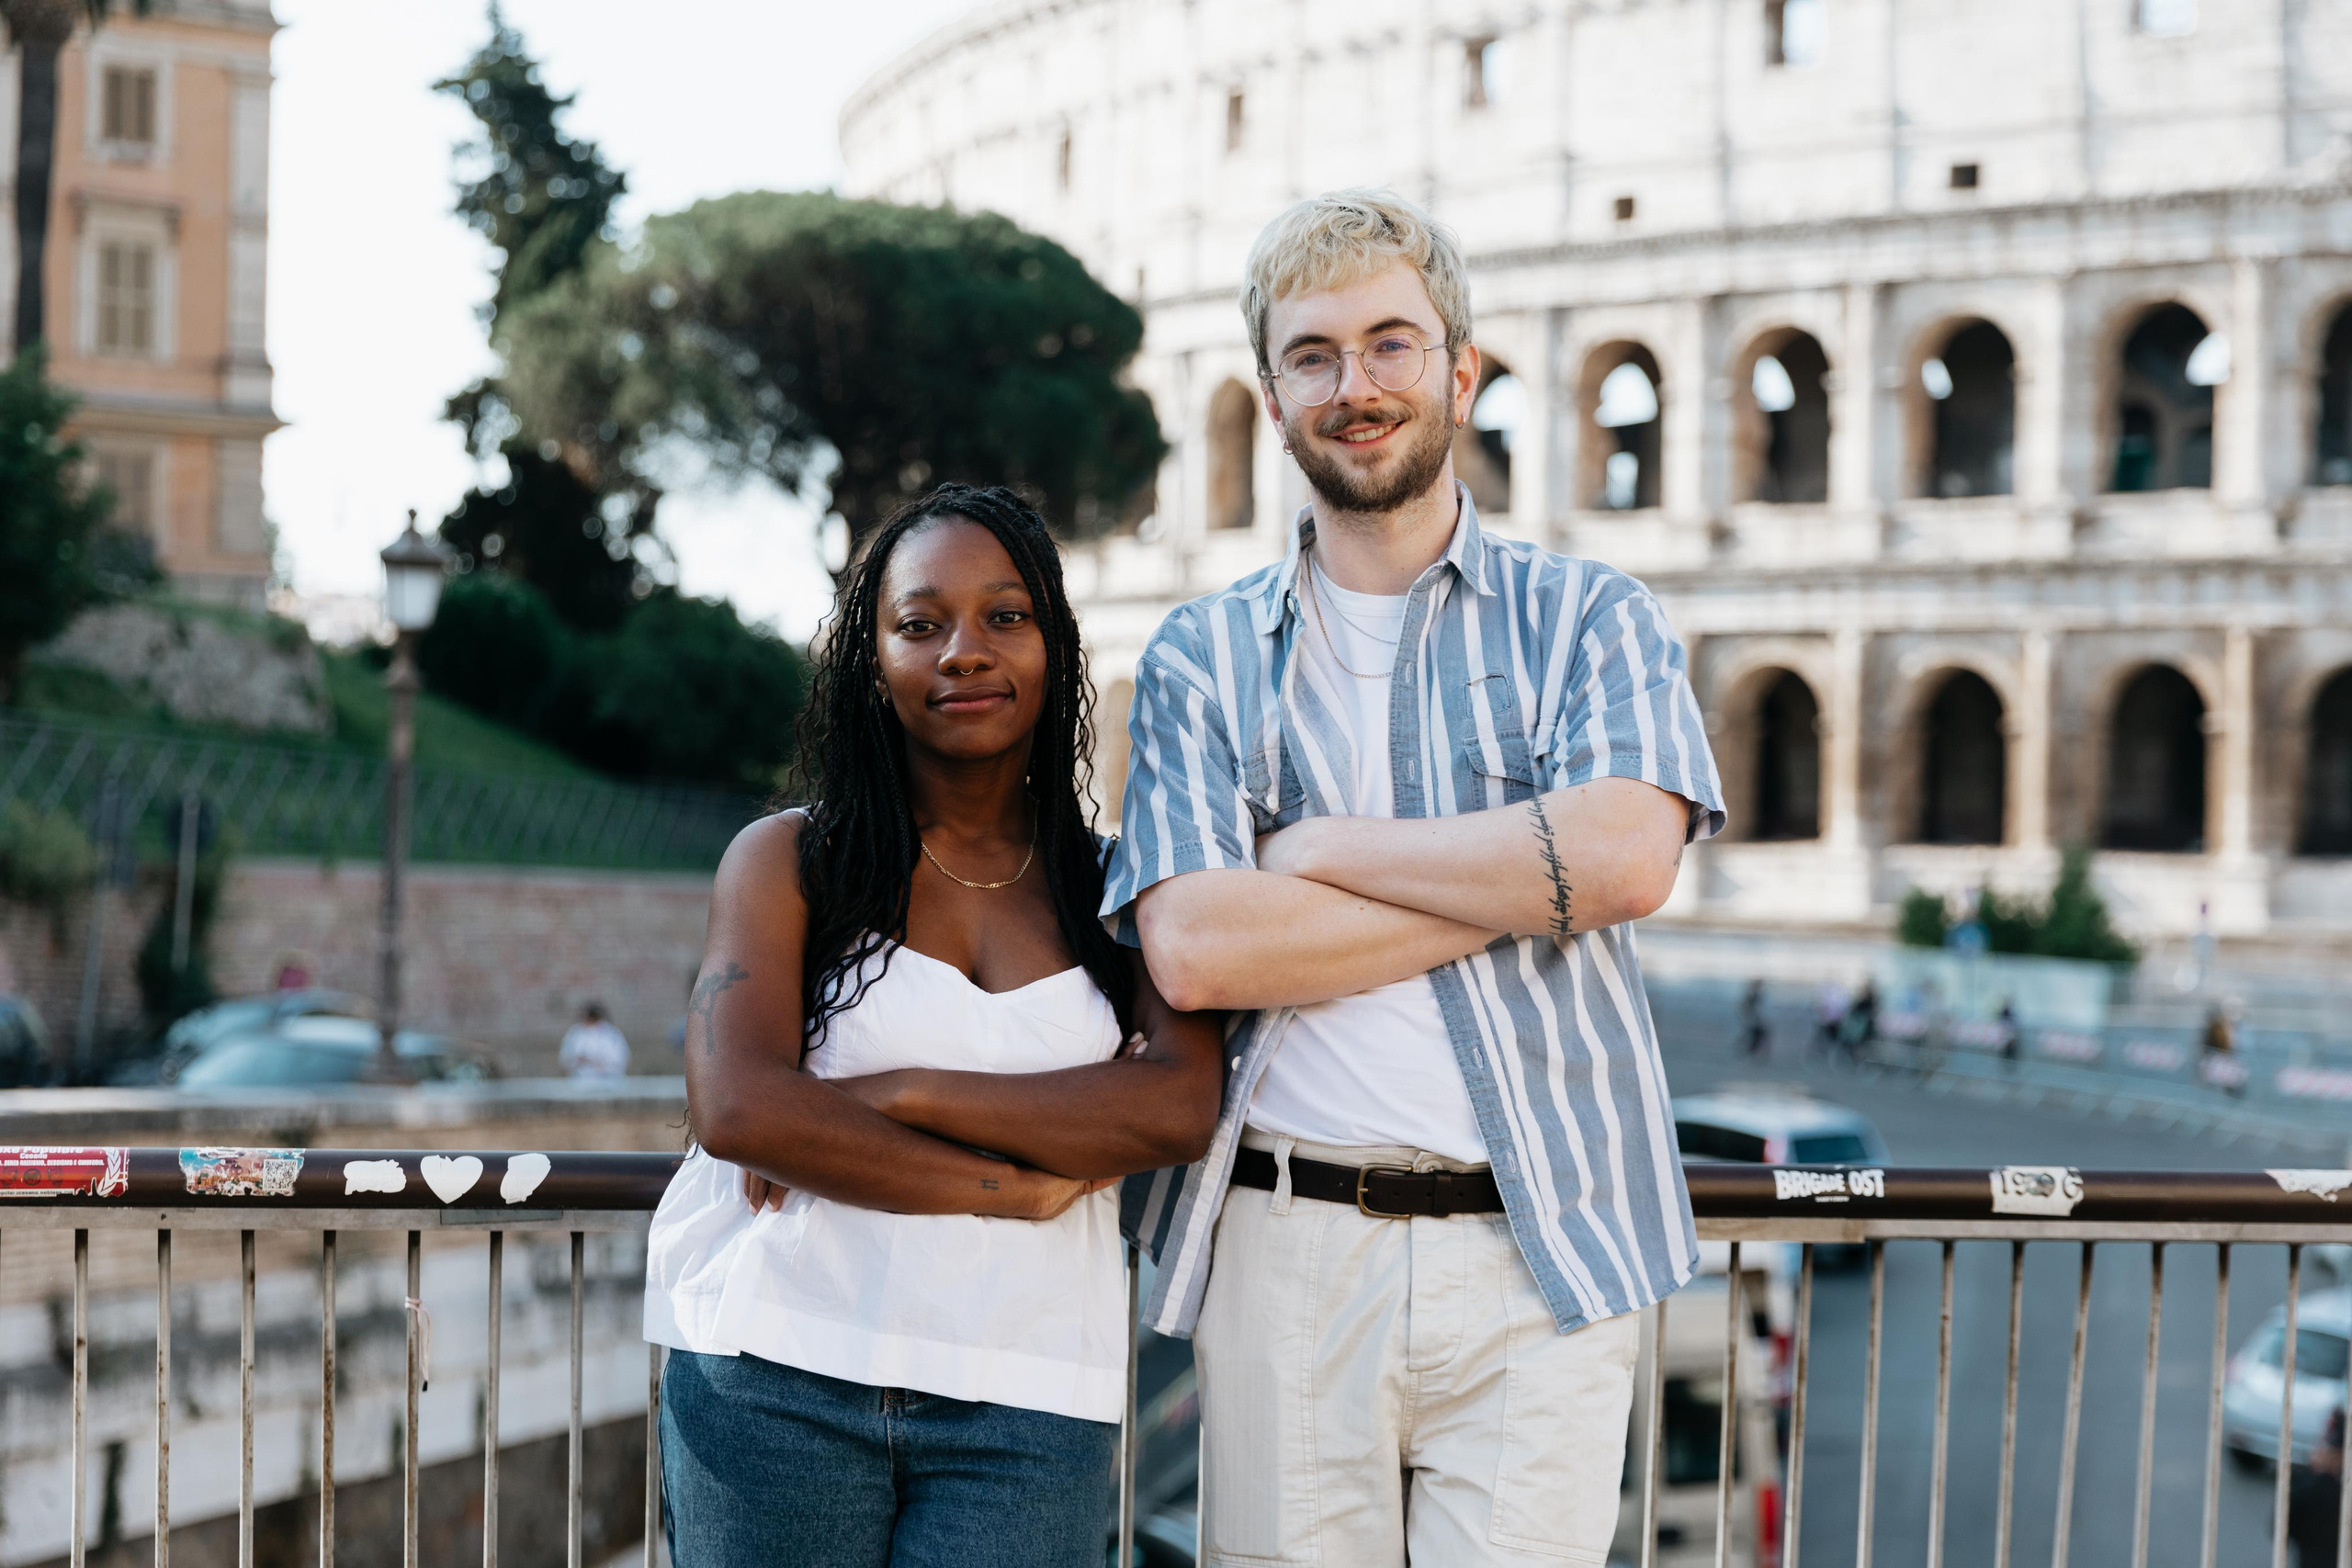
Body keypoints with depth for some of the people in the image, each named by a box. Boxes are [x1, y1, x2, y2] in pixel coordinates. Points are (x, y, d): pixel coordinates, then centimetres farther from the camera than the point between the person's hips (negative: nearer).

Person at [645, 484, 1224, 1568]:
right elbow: (736, 1110, -10)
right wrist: (1019, 1186, -10)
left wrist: (900, 1093, -12)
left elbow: (1181, 1109, -8)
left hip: (1024, 1416, 1)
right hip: (781, 1385, 0)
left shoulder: (1119, 887, 9)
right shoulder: (788, 861, 5)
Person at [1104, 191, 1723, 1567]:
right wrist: (1518, 882, -9)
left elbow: (1627, 857, -13)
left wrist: (1318, 848, -7)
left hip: (1536, 1260, -1)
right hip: (1283, 1251, 1)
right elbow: (1193, 947, -7)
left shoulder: (1587, 620, 8)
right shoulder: (1201, 661, 9)